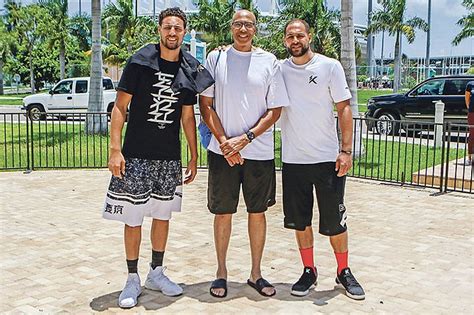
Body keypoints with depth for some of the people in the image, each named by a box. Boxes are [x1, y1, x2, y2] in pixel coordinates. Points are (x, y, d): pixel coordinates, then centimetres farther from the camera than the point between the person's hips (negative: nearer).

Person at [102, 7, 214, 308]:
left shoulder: (190, 70, 6)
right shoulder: (139, 63, -5)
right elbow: (120, 107, -5)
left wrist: (194, 157, 11)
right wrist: (115, 150, -14)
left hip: (170, 158, 4)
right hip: (136, 156, -4)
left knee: (163, 214, 12)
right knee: (133, 218, 2)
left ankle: (157, 273, 27)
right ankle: (133, 279, 16)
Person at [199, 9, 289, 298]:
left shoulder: (269, 61, 3)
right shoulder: (216, 58, 4)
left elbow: (275, 110, 1)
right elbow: (205, 105, 2)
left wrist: (246, 138, -12)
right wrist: (224, 142, -10)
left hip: (259, 152, 1)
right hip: (222, 151, 0)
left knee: (258, 212, 8)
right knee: (223, 212, 6)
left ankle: (256, 274, 23)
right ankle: (221, 272, 22)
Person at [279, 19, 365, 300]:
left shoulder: (330, 66, -2)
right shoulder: (279, 70, 5)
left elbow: (344, 109, -3)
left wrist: (346, 150, -10)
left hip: (328, 159, -2)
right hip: (293, 160, 3)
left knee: (335, 220, 5)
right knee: (300, 220, 10)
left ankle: (344, 272, 23)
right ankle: (309, 271, 26)